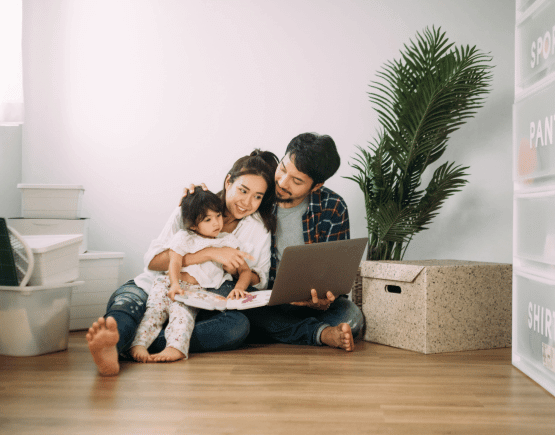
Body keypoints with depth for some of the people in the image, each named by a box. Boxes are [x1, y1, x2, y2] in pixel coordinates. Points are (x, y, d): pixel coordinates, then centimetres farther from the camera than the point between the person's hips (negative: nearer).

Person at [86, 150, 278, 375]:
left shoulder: (260, 228, 5)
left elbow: (259, 280, 11)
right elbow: (153, 260, -15)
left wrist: (236, 270, -11)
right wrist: (210, 253, -24)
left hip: (204, 307, 1)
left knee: (239, 326, -32)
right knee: (126, 298, -33)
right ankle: (111, 345, -70)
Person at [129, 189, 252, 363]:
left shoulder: (228, 241, 19)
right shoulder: (184, 237, 15)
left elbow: (245, 270, 15)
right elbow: (174, 262, 0)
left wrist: (239, 288, -8)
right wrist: (174, 284, -22)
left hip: (196, 291, -1)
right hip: (170, 284, 2)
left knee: (182, 311, -31)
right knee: (155, 309, -24)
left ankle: (176, 347, -52)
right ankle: (138, 345, -35)